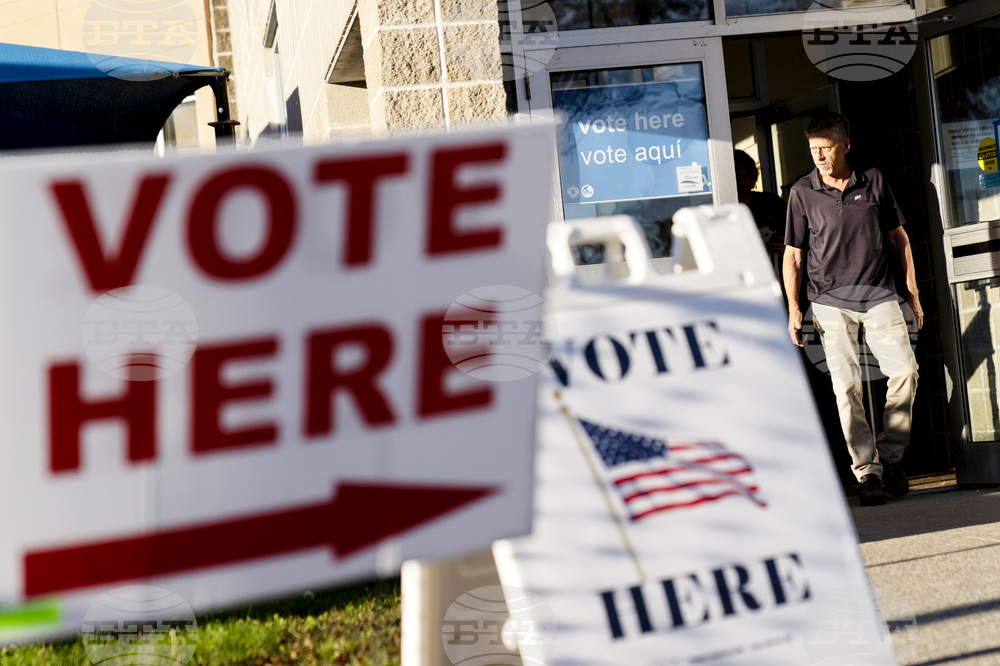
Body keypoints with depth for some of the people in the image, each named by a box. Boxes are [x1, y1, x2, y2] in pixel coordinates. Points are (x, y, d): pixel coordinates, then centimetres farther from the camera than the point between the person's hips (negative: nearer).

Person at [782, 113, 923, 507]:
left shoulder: (873, 182, 6)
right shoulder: (802, 193, 2)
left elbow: (898, 238, 14)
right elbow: (793, 254, 7)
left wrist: (912, 292, 12)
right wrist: (793, 308, 0)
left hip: (878, 295, 1)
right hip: (830, 300, -1)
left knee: (905, 370, -8)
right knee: (846, 385, -7)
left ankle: (890, 456, 8)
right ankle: (866, 471, -1)